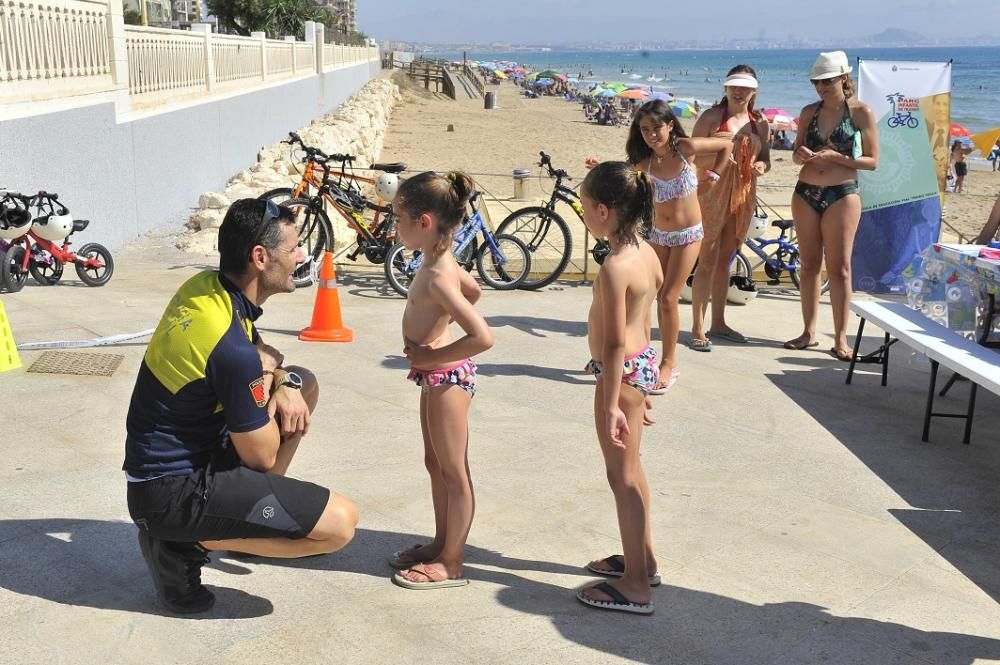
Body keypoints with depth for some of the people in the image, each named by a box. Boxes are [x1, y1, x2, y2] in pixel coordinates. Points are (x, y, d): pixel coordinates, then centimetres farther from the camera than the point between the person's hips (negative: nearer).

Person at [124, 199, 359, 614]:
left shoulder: (205, 286, -2)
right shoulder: (231, 346, -28)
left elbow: (259, 357, 17)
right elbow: (262, 456, -17)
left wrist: (285, 384, -6)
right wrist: (267, 378, -2)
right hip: (173, 490, -9)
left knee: (304, 384, 17)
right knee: (340, 523, -17)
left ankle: (255, 514, 19)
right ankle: (187, 541, -4)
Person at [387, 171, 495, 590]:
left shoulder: (437, 278, -26)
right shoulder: (441, 261, 3)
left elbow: (483, 337, -34)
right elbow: (473, 290, 24)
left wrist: (432, 357, -23)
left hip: (447, 376, -10)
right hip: (436, 374, 10)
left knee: (453, 472, 2)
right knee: (436, 465, 20)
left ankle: (451, 564, 15)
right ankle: (440, 545, 35)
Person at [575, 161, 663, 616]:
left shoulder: (615, 268, -25)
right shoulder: (645, 251, 2)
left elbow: (615, 343, -25)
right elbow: (657, 282, 24)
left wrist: (610, 404, -23)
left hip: (623, 373, -10)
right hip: (643, 361, 10)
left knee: (622, 476, 0)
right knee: (630, 468, 22)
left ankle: (635, 586, 9)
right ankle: (642, 559, 36)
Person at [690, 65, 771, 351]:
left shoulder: (760, 122, 9)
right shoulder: (711, 117, -5)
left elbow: (765, 157, 16)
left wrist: (761, 166, -6)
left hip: (743, 197, 5)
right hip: (713, 194, -5)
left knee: (724, 261, 14)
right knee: (707, 262, -5)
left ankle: (718, 323, 24)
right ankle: (698, 329, -1)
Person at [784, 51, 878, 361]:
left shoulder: (861, 112, -5)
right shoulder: (809, 112, 6)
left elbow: (872, 160, -5)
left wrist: (836, 157, -17)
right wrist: (801, 155, -11)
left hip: (842, 195, -4)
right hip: (806, 193, 4)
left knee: (839, 267, -1)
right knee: (808, 264, 8)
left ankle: (840, 338, 4)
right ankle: (809, 332, 17)